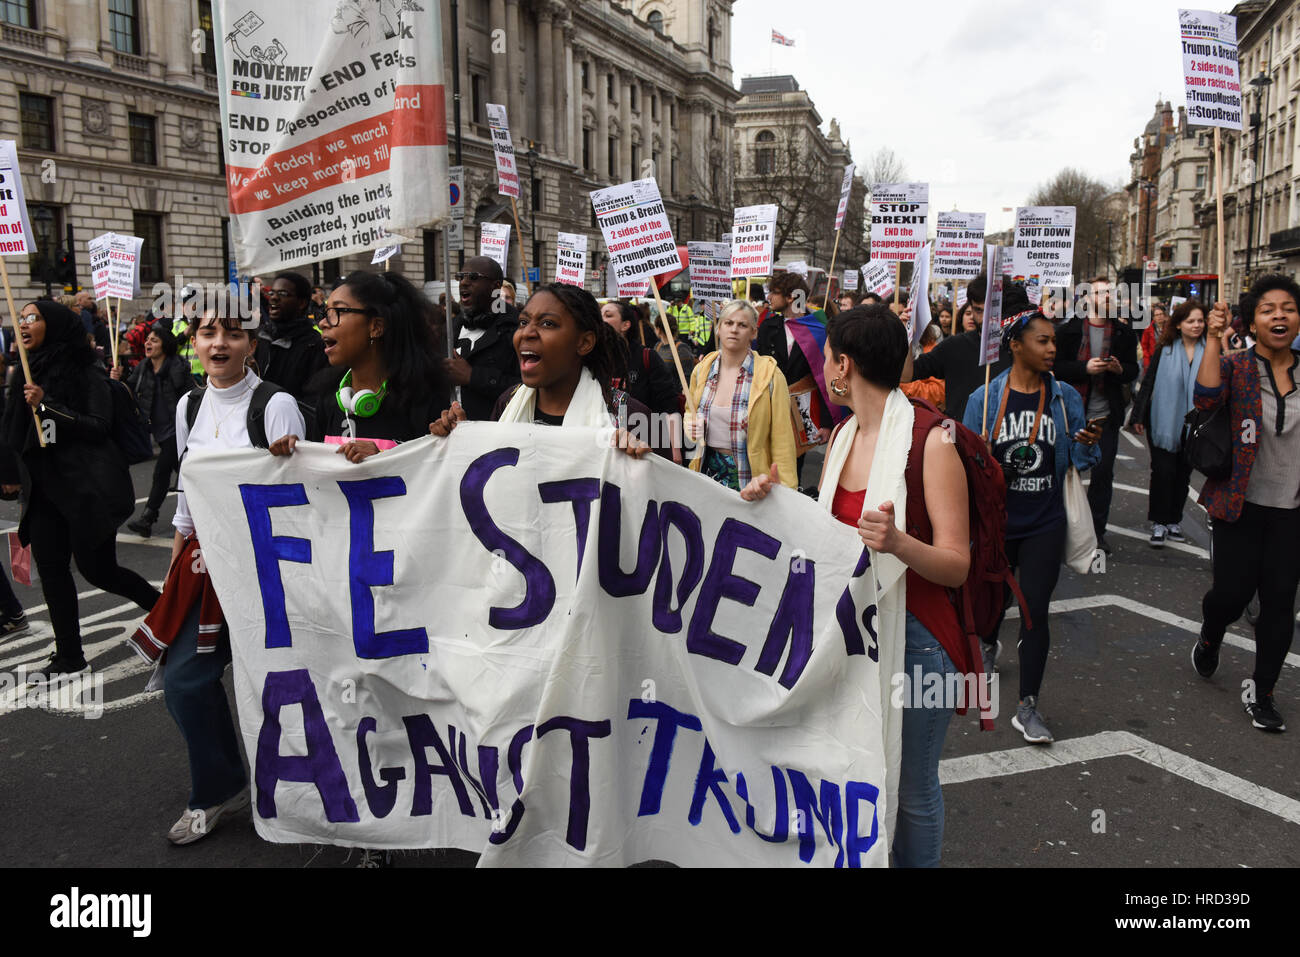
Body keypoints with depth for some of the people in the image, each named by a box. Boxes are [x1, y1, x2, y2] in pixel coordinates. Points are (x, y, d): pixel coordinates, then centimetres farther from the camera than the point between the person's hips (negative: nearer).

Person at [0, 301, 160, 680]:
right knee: (50, 567, 4)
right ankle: (69, 658, 13)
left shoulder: (87, 373, -8)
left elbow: (100, 426, -17)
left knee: (97, 568, -3)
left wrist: (47, 405, -23)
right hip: (45, 488, 7)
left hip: (88, 486, -7)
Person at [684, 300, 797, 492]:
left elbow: (782, 438, -9)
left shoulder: (770, 374, -8)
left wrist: (786, 491, -15)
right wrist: (691, 427, -3)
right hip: (708, 469, 4)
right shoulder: (701, 371, 5)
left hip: (750, 476, -4)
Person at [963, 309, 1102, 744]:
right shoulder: (984, 398, -4)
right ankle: (988, 646, 54)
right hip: (997, 521, 0)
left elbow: (1080, 462, 3)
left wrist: (1089, 445, -17)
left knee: (1035, 611, -4)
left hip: (1044, 524, 0)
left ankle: (1027, 707, 9)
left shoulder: (1065, 397, 0)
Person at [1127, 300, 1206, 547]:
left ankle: (1174, 521, 24)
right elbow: (1148, 383, -1)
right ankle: (1159, 523, 5)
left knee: (1183, 473, 11)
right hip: (1164, 423, -2)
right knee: (1163, 471, -4)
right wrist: (1138, 416, -4)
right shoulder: (1165, 350, -3)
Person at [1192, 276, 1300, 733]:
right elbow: (1207, 396, -25)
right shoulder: (1235, 366, -4)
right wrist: (1213, 338, -26)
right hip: (1241, 505, -2)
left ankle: (1262, 694, 19)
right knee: (1232, 592, -2)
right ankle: (1209, 637, 34)